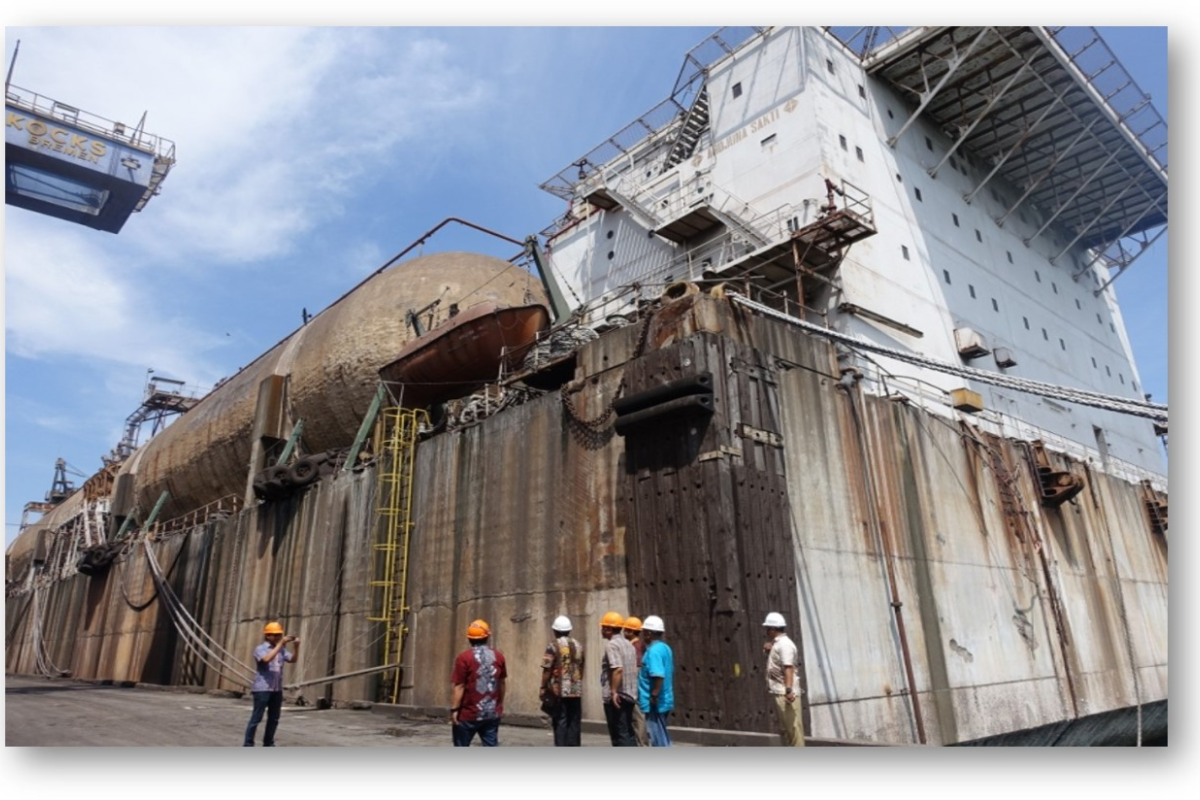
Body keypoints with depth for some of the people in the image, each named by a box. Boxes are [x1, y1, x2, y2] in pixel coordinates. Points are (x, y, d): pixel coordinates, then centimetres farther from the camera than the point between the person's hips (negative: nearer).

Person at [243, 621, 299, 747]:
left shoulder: (282, 650, 11)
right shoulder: (260, 649, -5)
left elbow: (293, 659, -2)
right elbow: (267, 659, -25)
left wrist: (296, 646, -18)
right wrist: (280, 644, -26)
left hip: (277, 689, 6)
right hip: (262, 689, -6)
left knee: (274, 719, 11)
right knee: (256, 718, -2)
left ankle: (268, 744, 22)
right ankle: (247, 745, 6)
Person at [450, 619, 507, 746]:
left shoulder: (464, 657, -12)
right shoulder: (498, 656, 3)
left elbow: (459, 687, -14)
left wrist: (454, 709, -7)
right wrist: (500, 705, 24)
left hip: (469, 714, -4)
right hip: (492, 713, 4)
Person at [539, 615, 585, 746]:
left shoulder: (553, 646, -7)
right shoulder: (578, 646, 9)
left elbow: (547, 670, -10)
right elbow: (581, 669, 14)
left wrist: (543, 688, -2)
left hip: (559, 691, -4)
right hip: (576, 691, 4)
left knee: (560, 722, 1)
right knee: (574, 722, 11)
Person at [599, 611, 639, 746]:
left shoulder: (611, 645, -13)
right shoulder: (628, 644, 14)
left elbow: (618, 669, -25)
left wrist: (614, 692, -24)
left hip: (616, 697, -9)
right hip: (629, 695, 9)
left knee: (619, 734, -2)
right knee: (628, 732, 15)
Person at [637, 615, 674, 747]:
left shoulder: (654, 651, -19)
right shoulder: (665, 648, 11)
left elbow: (658, 676, -28)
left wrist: (653, 697, -23)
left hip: (655, 703, -10)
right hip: (664, 700, 10)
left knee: (658, 738, -1)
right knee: (661, 736, 18)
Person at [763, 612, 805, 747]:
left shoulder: (784, 644, -13)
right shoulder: (777, 643, 18)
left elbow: (788, 667, -24)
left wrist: (789, 689, -34)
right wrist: (769, 650, 12)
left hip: (785, 692, -11)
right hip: (778, 692, 11)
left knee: (792, 725, -8)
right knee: (784, 727, 16)